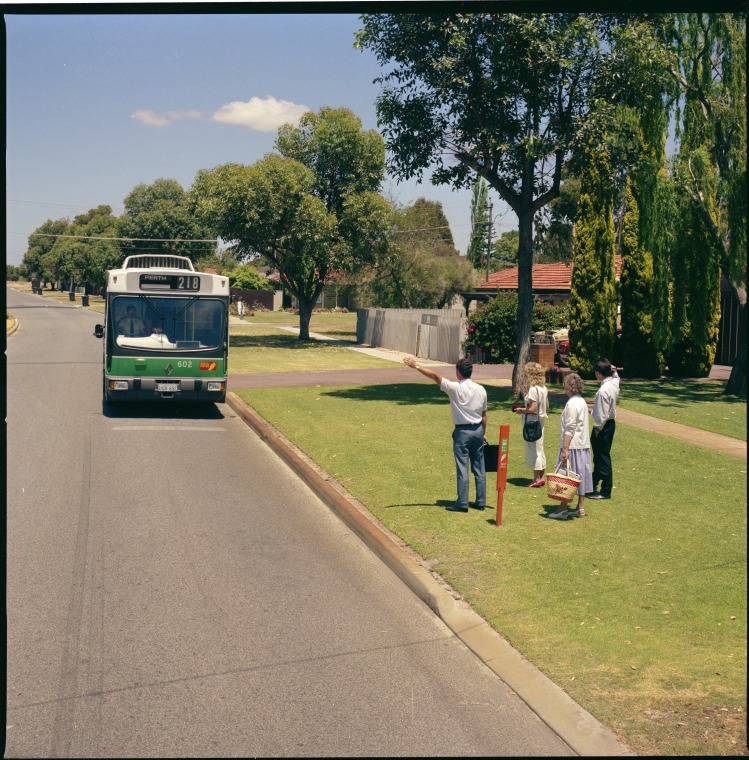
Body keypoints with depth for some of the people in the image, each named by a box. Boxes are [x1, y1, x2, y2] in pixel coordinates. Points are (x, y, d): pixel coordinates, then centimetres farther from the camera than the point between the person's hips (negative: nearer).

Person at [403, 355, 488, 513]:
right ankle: (481, 501, 16)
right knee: (479, 468, 11)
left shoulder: (455, 388, -13)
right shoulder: (481, 390, 3)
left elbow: (435, 376, -13)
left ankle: (462, 503, 1)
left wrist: (416, 366, -8)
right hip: (478, 430, 5)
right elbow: (484, 415, 9)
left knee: (462, 468, -1)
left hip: (462, 432, -5)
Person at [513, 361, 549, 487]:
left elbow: (532, 408, -23)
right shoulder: (544, 388, 6)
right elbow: (547, 407, 12)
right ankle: (541, 477, 21)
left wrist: (521, 410, -7)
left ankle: (537, 479, 5)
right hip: (540, 421, 9)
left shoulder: (533, 389, -20)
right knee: (539, 449, 15)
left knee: (533, 450, -1)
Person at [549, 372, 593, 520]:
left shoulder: (572, 403, -16)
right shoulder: (582, 401, 12)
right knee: (580, 476, 13)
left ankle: (563, 509, -1)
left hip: (572, 446, -9)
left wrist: (565, 449, -19)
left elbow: (570, 429, -19)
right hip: (583, 445, 9)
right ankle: (580, 508, 18)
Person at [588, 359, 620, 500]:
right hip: (611, 423, 9)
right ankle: (593, 484, 33)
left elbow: (603, 413, -24)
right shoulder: (615, 383, 1)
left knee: (602, 457, 0)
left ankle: (606, 491, 8)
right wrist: (613, 371, 11)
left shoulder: (603, 390, -26)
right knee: (599, 455, 20)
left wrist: (597, 429, -14)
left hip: (603, 425, -9)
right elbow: (615, 376, 30)